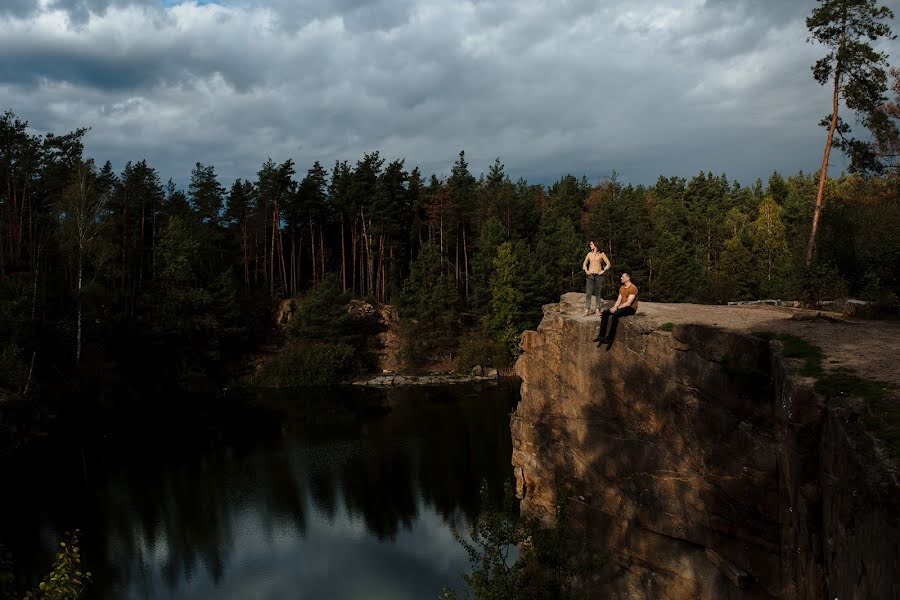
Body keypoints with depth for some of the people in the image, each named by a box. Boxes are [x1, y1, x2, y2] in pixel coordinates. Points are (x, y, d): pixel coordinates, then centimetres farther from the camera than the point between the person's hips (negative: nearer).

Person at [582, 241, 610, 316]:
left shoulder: (601, 254, 1)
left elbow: (608, 264, 1)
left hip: (598, 275, -2)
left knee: (597, 293, 3)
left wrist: (603, 271, -7)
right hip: (590, 275, 2)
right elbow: (584, 264, 20)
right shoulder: (589, 254, 10)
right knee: (588, 293, -5)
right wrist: (586, 271, 5)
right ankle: (587, 310, -5)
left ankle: (598, 310, 9)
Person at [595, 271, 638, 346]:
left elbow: (628, 303, -22)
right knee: (605, 312, -12)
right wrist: (614, 307, -10)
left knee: (615, 314, -35)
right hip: (621, 307, 9)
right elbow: (619, 300, 10)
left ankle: (610, 338, -32)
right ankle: (601, 335, -16)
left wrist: (617, 308, -22)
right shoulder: (622, 288, 14)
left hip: (631, 308, -9)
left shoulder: (633, 288, -15)